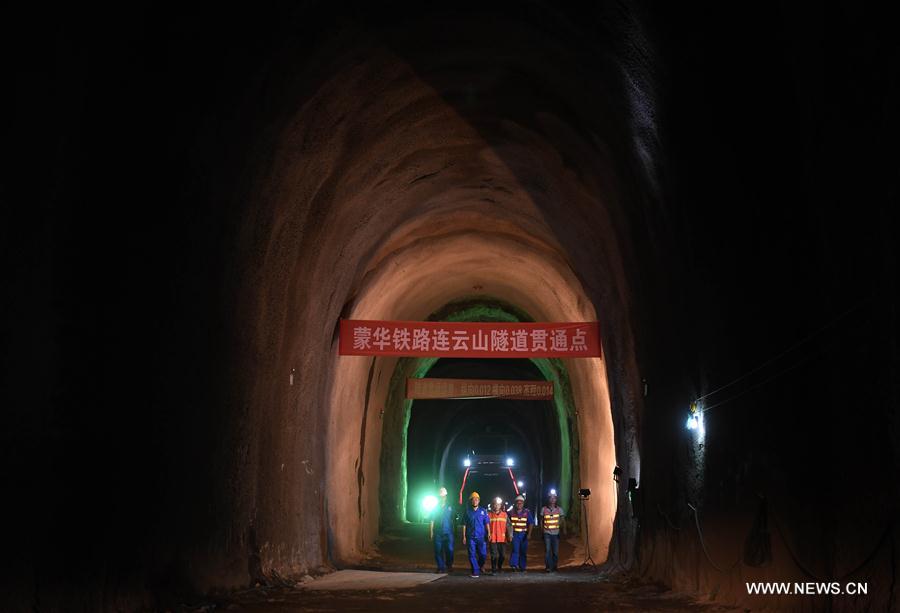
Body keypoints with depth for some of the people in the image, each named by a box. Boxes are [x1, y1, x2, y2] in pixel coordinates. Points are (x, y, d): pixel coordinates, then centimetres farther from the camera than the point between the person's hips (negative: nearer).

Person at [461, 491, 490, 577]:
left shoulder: (483, 511, 7)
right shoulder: (467, 511, 6)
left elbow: (487, 523, 5)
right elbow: (464, 525, 7)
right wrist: (464, 536, 3)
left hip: (481, 537, 0)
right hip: (471, 537, 0)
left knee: (483, 554, -1)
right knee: (472, 555, -4)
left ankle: (480, 566, 26)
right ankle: (475, 571, 4)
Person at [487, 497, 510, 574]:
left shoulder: (505, 515, 8)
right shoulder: (489, 514, 2)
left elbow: (508, 526, 7)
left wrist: (509, 535, -2)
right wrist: (487, 536, -5)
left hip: (502, 538, 2)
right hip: (493, 538, -2)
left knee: (502, 554, 5)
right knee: (494, 555, -3)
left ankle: (499, 567, 29)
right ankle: (494, 570, 7)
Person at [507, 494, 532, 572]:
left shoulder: (527, 512, 3)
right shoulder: (511, 512, 4)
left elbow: (530, 524, -1)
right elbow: (508, 523, 9)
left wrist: (529, 534, -12)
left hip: (524, 534, 1)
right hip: (515, 534, -1)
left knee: (523, 551, 5)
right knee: (515, 550, -13)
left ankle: (522, 567, 15)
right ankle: (514, 565, -15)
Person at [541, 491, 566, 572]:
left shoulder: (559, 509, 3)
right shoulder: (544, 509, 2)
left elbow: (562, 521, -2)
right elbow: (541, 521, 11)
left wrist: (564, 529, -17)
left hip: (556, 533, 1)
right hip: (547, 533, -1)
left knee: (556, 552, 2)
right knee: (548, 550, -11)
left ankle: (554, 567, 15)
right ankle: (548, 567, -9)